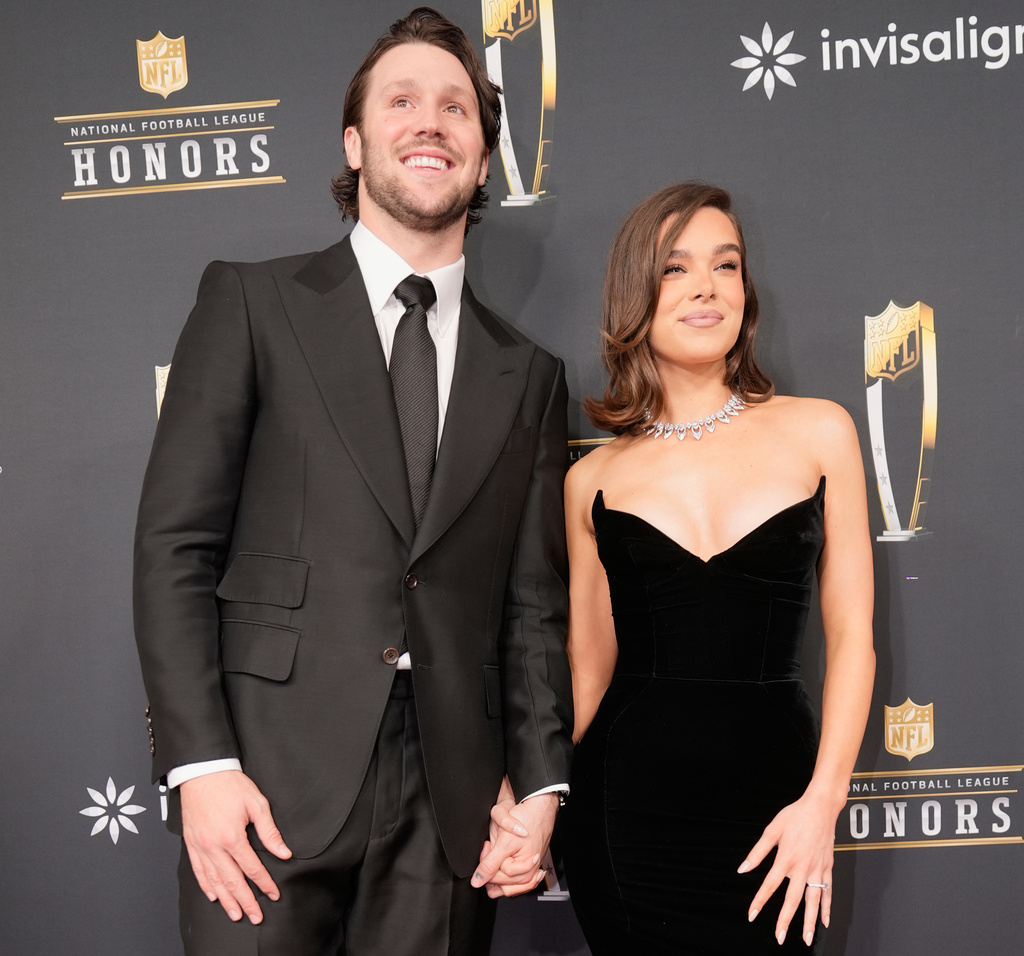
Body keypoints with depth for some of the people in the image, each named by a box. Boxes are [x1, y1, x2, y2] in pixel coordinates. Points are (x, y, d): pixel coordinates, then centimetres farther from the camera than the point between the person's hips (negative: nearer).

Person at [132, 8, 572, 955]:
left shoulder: (528, 374, 12)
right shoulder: (252, 302, 3)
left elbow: (534, 602, 11)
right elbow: (175, 542, -3)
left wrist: (539, 782, 1)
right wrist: (200, 762, -11)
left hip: (449, 807, 3)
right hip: (273, 781, -2)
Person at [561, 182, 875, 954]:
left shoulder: (819, 432, 1)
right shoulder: (594, 479, 3)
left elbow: (851, 635, 1)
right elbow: (590, 668, 8)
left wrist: (822, 802, -7)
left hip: (773, 795, 0)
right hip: (629, 798, 0)